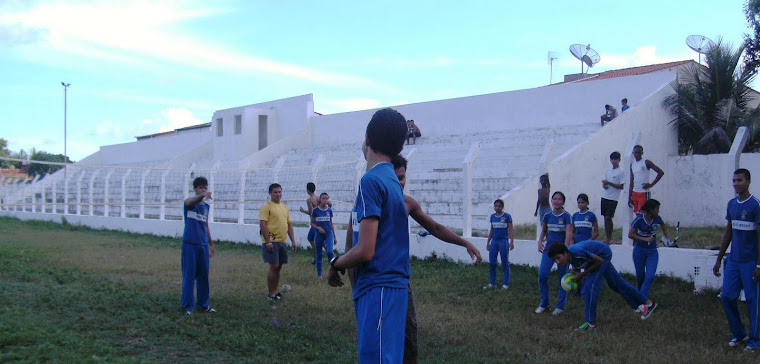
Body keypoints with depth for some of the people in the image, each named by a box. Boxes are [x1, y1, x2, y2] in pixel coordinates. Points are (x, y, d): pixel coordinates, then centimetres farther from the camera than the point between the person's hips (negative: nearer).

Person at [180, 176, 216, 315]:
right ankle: (187, 305, 5)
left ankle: (204, 304, 20)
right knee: (189, 275, -3)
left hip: (203, 245, 6)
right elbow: (191, 202, -30)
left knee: (203, 275, 10)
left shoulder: (207, 206, 13)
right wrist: (202, 195, -51)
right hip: (190, 244, -5)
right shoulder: (189, 202, -4)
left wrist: (211, 244, 20)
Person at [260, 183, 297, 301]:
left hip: (282, 242, 7)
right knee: (274, 266, -8)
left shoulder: (285, 208, 17)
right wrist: (268, 242, -19)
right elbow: (262, 224, -13)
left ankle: (275, 291, 19)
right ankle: (270, 294, 1)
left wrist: (293, 241, 12)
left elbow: (289, 225, 19)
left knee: (278, 267, 10)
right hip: (272, 242, -7)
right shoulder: (267, 206, -6)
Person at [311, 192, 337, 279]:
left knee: (330, 252, -19)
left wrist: (335, 236, 11)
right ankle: (319, 274, 18)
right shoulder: (316, 210, -3)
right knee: (319, 254, 7)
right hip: (319, 234, 0)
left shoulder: (329, 210, 3)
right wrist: (318, 228, -16)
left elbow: (331, 224, 10)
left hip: (329, 233, 0)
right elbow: (312, 223, 3)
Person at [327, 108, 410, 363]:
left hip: (377, 289, -9)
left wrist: (335, 264, -1)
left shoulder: (371, 181, -14)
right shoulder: (392, 180, 12)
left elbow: (365, 251, -17)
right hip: (392, 285, 9)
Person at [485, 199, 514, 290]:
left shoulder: (507, 216, -5)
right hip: (494, 241, 5)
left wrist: (512, 242, -14)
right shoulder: (492, 216, 9)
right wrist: (488, 242, 20)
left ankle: (505, 284, 5)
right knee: (492, 263, 4)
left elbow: (511, 230, -5)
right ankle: (492, 283, 13)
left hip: (503, 241, -5)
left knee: (505, 263, 0)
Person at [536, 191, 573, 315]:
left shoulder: (566, 216, -8)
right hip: (549, 247, 3)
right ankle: (544, 304, 8)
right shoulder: (547, 216, 5)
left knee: (562, 277, 4)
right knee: (542, 274, -8)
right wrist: (540, 241, 1)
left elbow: (569, 234, -19)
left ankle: (560, 306, 15)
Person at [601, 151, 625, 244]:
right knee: (605, 217, 7)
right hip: (605, 196, 7)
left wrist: (609, 183, -17)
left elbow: (621, 186, -11)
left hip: (613, 198, -7)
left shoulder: (621, 172, -6)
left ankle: (609, 238, 0)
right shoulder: (609, 171, 15)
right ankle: (606, 237, 14)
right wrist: (604, 185, -1)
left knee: (608, 217, -9)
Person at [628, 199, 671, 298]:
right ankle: (641, 293, 33)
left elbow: (663, 225, 20)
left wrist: (666, 237, 16)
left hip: (652, 251, 2)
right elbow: (630, 234, -17)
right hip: (639, 251, -2)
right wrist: (645, 239, -22)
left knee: (650, 277, -13)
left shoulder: (657, 218, -4)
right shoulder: (639, 219, -15)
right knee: (640, 276, 8)